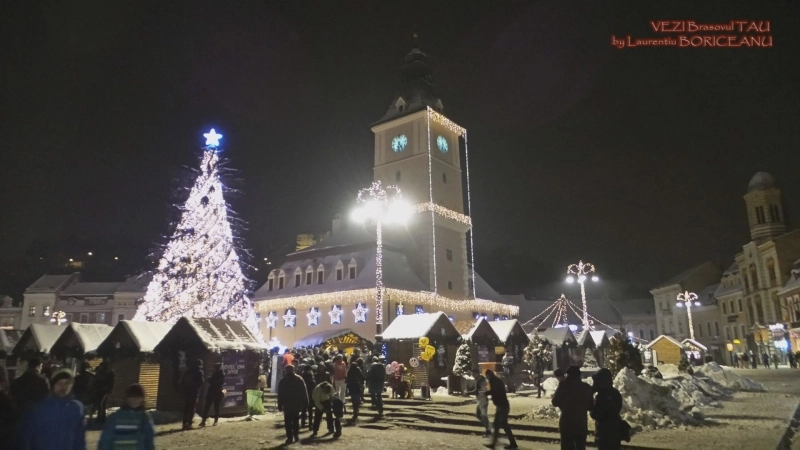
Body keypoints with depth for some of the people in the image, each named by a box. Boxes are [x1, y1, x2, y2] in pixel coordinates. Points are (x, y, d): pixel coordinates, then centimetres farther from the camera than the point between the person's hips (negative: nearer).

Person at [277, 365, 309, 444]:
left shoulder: (283, 381, -1)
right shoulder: (299, 379, 3)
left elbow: (280, 394, -3)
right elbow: (304, 392, 2)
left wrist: (280, 405, 1)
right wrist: (305, 403, 6)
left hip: (287, 405, -2)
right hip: (297, 404, 2)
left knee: (288, 422, 2)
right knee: (296, 420, 16)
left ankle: (290, 437, -3)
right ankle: (296, 435, 11)